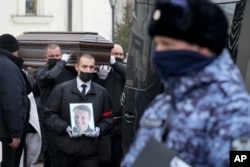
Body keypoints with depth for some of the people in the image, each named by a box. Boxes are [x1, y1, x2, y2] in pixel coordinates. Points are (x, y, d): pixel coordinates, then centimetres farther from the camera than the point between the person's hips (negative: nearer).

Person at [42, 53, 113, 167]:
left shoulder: (102, 92, 10)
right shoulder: (61, 89, 4)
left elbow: (108, 118, 13)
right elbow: (48, 114, 1)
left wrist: (99, 129, -9)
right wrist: (66, 128, -13)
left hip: (89, 149, 1)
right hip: (66, 148, -1)